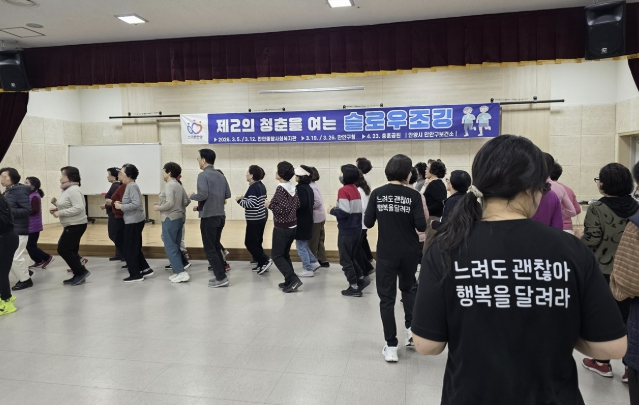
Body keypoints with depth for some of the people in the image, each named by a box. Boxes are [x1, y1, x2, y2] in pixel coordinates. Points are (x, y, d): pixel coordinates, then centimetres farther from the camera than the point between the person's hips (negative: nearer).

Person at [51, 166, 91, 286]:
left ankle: (81, 272, 1)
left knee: (63, 249, -7)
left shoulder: (74, 190, -19)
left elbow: (79, 208, -29)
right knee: (71, 250, 14)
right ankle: (79, 275, 20)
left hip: (76, 226, -11)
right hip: (71, 225, 11)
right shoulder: (68, 189, 14)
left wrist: (60, 213, -24)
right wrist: (57, 204, 5)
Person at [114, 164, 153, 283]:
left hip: (134, 222, -10)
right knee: (135, 248, 17)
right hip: (134, 221, 10)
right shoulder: (129, 186, 13)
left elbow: (136, 204, -27)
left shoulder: (132, 186, -18)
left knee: (130, 250, -1)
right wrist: (121, 204, 5)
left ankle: (136, 275, 8)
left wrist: (121, 207, -18)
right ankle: (146, 269, 22)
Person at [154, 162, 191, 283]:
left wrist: (158, 207, -8)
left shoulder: (169, 185, -14)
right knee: (175, 246, 13)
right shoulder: (179, 185, 13)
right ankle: (178, 271, 15)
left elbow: (170, 203, -22)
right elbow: (187, 201, 16)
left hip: (170, 219, -9)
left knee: (170, 247, -4)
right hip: (179, 218, 9)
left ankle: (182, 273, -8)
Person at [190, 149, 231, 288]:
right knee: (216, 247, 18)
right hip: (220, 215, 8)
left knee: (209, 249, 1)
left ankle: (221, 278, 1)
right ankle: (221, 275, 19)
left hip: (208, 217, -8)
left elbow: (203, 194, -24)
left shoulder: (203, 175, -12)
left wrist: (193, 196, -5)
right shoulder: (221, 176, 11)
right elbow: (228, 195, 12)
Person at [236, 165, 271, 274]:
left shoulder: (253, 188, -18)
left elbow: (251, 204, -24)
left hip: (255, 219, -9)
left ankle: (265, 261, -2)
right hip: (262, 217, 10)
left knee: (250, 243, -1)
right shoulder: (261, 185, 10)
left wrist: (240, 200, -10)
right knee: (257, 242, 15)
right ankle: (261, 264, 18)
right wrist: (245, 198, 13)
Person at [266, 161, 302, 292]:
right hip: (292, 226, 8)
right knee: (285, 254, 18)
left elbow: (283, 209, -24)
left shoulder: (280, 188, -19)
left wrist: (270, 205, -11)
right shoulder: (293, 187, 6)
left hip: (282, 228, -8)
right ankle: (289, 281, 19)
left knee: (276, 255, 2)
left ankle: (293, 279, -6)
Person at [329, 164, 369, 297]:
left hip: (346, 230, -8)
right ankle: (361, 279, 18)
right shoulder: (355, 190, 10)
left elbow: (344, 212, -24)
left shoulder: (343, 190, -15)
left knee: (345, 260, 5)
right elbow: (361, 210, 12)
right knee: (351, 257, 22)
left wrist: (332, 210, -7)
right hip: (356, 229, 8)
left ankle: (354, 287, 9)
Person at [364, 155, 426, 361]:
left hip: (386, 253, 0)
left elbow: (368, 223, -3)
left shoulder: (377, 194, -5)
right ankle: (412, 328, 18)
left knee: (387, 297, 7)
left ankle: (391, 347, 9)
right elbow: (421, 226, -12)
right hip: (409, 253, 0)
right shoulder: (413, 195, -8)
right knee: (409, 289, 26)